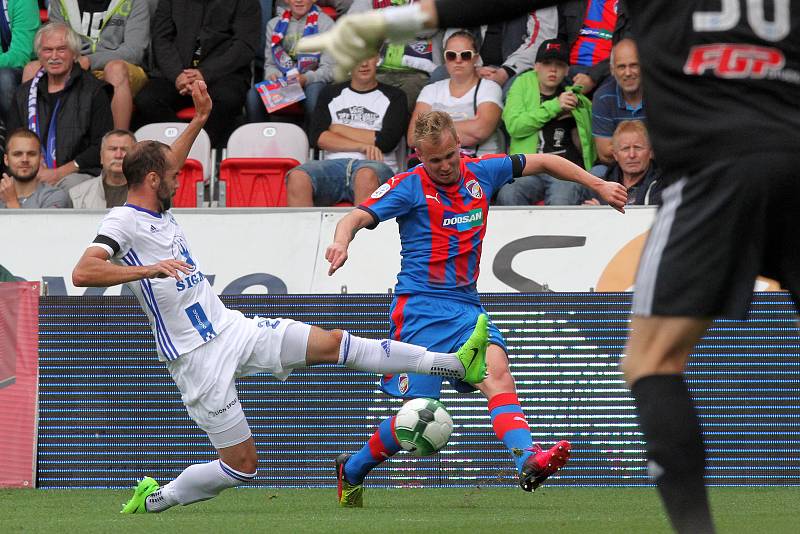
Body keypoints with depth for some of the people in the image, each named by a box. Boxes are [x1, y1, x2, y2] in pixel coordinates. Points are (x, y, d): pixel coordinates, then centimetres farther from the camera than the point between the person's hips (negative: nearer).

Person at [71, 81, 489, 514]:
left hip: (231, 328, 9)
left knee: (332, 343, 4)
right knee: (242, 465, -5)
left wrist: (199, 120, 31)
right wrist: (147, 269, -40)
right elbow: (82, 273, -32)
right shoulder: (123, 222, -16)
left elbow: (166, 167, 32)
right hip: (198, 357, -9)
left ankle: (456, 364, 5)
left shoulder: (156, 211, 10)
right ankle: (153, 500, 14)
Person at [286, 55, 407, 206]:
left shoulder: (394, 96, 15)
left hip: (375, 164, -2)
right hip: (334, 163, 2)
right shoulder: (330, 94, 22)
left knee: (367, 176, -42)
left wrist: (340, 129, 7)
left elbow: (387, 142, 1)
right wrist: (362, 146, -7)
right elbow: (318, 137, 6)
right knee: (297, 177, -32)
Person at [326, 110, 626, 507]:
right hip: (420, 307, -4)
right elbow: (359, 217, -17)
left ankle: (529, 461, -45)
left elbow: (541, 162, 21)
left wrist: (598, 184, 19)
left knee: (497, 372, -25)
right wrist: (342, 240, -39)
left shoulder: (480, 173, 9)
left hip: (466, 306, 4)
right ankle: (352, 470, 17)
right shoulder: (410, 187, -5)